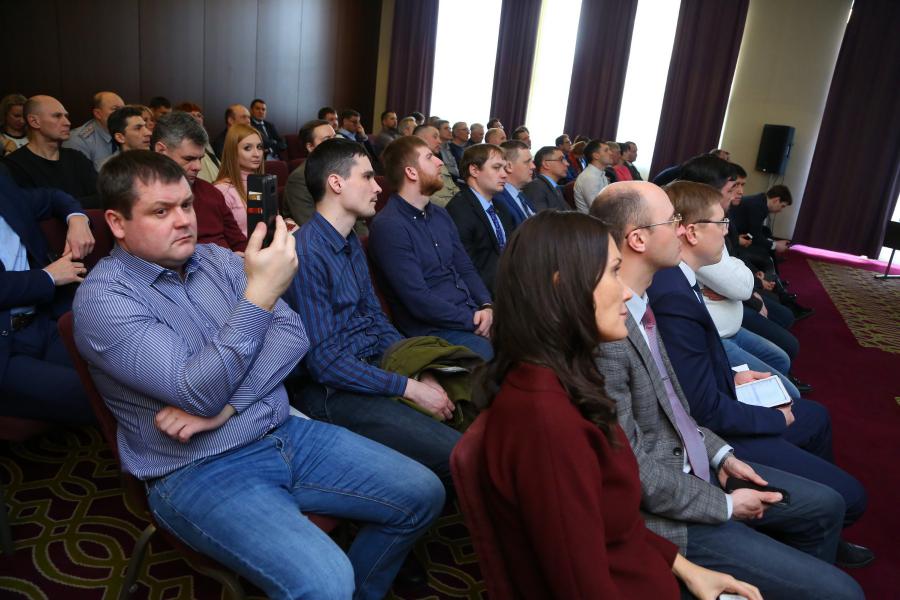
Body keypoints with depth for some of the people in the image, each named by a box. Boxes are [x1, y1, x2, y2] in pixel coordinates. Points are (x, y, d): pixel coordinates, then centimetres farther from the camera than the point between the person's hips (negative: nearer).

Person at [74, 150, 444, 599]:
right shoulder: (101, 299, -11)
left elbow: (292, 335, -2)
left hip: (285, 432, 6)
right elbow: (199, 393, -21)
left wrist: (225, 405, -15)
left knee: (422, 494, 0)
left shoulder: (218, 259, 7)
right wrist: (260, 294, -30)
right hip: (198, 471, -6)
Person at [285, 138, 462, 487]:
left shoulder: (351, 242, 11)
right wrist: (410, 389, -17)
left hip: (375, 369, 9)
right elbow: (325, 362, -20)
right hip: (334, 392, -9)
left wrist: (422, 374, 0)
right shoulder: (307, 252, -18)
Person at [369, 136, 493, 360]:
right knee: (492, 354, -26)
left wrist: (486, 306, -5)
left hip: (472, 315, 8)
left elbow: (466, 269, 14)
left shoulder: (440, 215, 14)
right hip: (432, 329, -8)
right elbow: (418, 301, -19)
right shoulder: (388, 226, -14)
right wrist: (473, 320, -14)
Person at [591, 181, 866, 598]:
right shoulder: (604, 336, -31)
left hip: (686, 463, 9)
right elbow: (634, 471, -24)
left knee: (825, 505, 19)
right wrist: (725, 505, -11)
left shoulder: (636, 305, 0)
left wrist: (720, 453, 5)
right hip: (660, 509, -9)